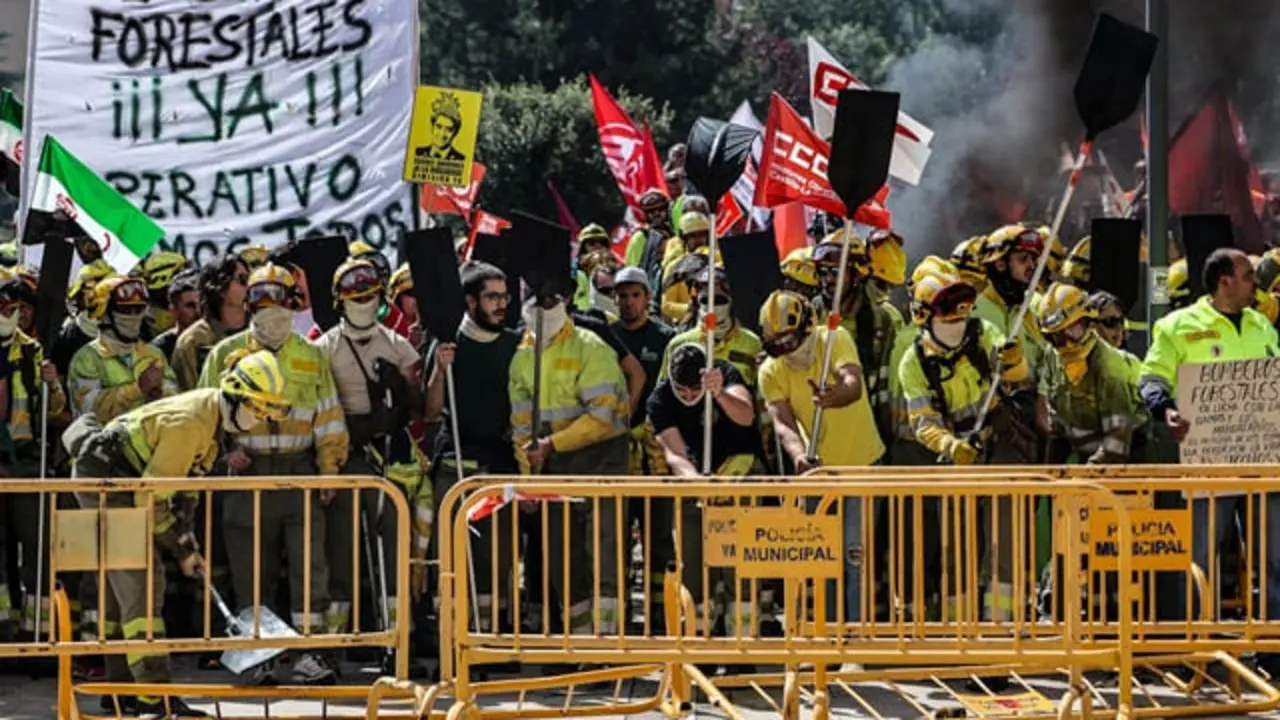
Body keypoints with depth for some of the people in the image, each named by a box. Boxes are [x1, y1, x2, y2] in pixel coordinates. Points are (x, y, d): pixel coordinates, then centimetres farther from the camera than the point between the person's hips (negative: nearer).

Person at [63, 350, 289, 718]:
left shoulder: (214, 415, 4)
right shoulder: (191, 423, -27)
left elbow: (181, 481, 14)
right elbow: (151, 497, -25)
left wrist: (186, 537, 7)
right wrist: (180, 549, -17)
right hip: (105, 480, -11)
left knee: (125, 584, 17)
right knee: (141, 584, -15)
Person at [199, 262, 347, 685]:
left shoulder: (311, 356, 11)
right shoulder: (226, 355, 6)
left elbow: (328, 419, 11)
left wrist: (330, 471, 4)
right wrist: (225, 449, -7)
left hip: (299, 474, 1)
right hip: (248, 474, -1)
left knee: (309, 562, -7)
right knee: (251, 570, 3)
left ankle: (307, 654, -5)